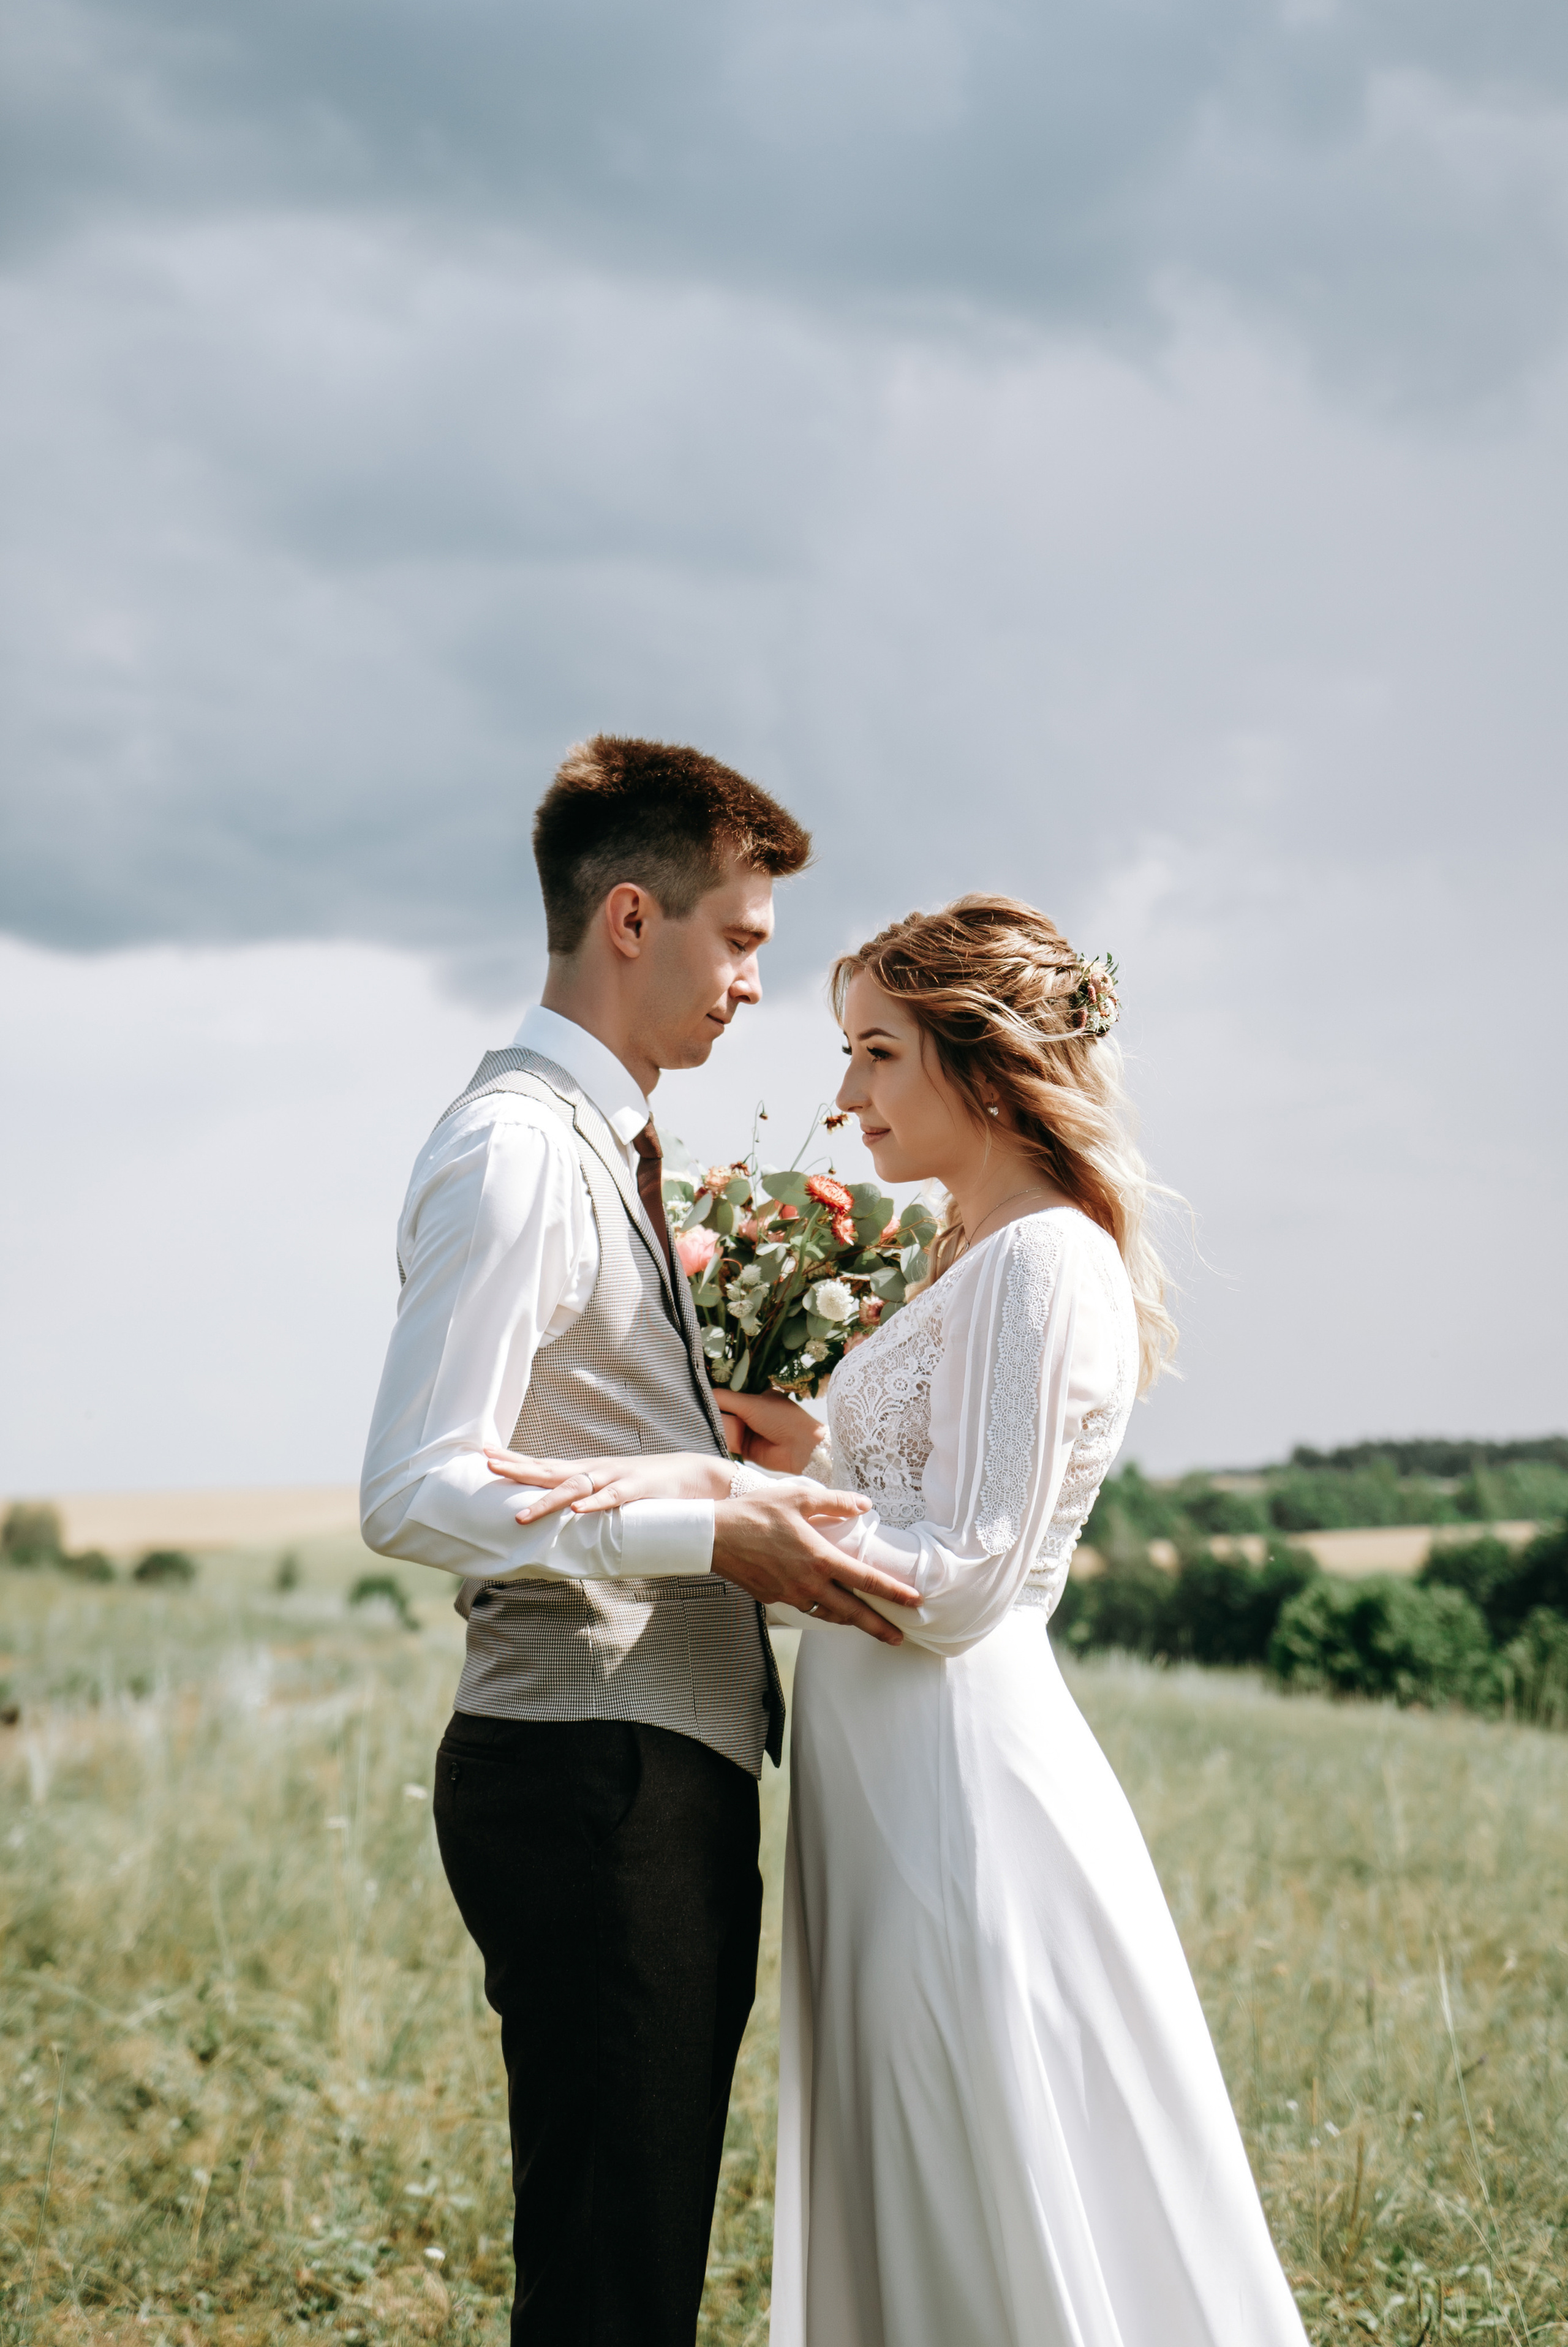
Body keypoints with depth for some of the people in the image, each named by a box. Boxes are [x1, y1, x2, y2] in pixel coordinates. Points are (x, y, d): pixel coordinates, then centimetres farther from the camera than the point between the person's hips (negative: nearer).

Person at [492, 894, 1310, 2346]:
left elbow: (964, 1582, -20)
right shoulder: (971, 1261, 16)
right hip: (899, 1788, 10)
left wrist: (709, 1488, -23)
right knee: (912, 2231, 16)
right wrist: (812, 1453, 10)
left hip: (962, 1789, -10)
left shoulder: (1042, 1263, -14)